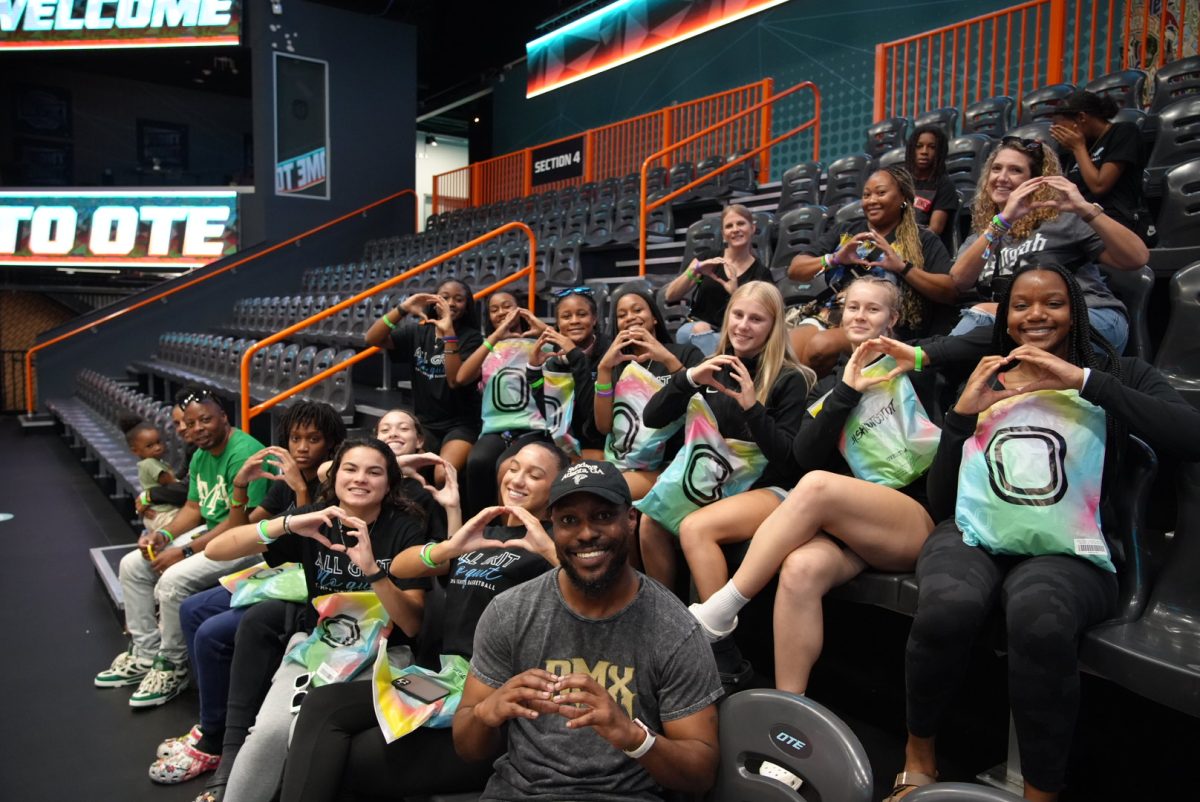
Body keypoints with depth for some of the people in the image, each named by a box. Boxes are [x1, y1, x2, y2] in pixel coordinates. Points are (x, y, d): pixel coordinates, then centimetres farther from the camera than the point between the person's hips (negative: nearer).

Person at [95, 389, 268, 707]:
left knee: (173, 580, -26)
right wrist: (163, 534, -4)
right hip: (210, 533, 11)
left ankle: (172, 668, -3)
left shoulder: (243, 453, -23)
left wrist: (184, 552, -21)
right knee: (132, 565, 9)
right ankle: (145, 656, 18)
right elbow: (194, 507, 15)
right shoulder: (200, 456, 9)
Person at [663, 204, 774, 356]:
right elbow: (670, 297, 1)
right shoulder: (707, 259, 9)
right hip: (693, 329, 2)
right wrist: (694, 270, -14)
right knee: (700, 329, -34)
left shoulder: (761, 273, 5)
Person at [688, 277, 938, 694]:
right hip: (842, 524, 3)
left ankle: (717, 613, -28)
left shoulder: (911, 372, 11)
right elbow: (805, 456, 5)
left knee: (816, 485, -34)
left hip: (914, 522, -3)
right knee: (800, 570, -34)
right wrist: (845, 393, -6)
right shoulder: (829, 383, 19)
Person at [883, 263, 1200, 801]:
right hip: (971, 537, 2)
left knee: (1040, 620, -38)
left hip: (1064, 553, -2)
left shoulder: (1118, 375, 15)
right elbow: (940, 501, 15)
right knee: (948, 608, -34)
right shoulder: (982, 383, 22)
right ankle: (919, 754, -8)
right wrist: (963, 413, 3)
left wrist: (1082, 380, -10)